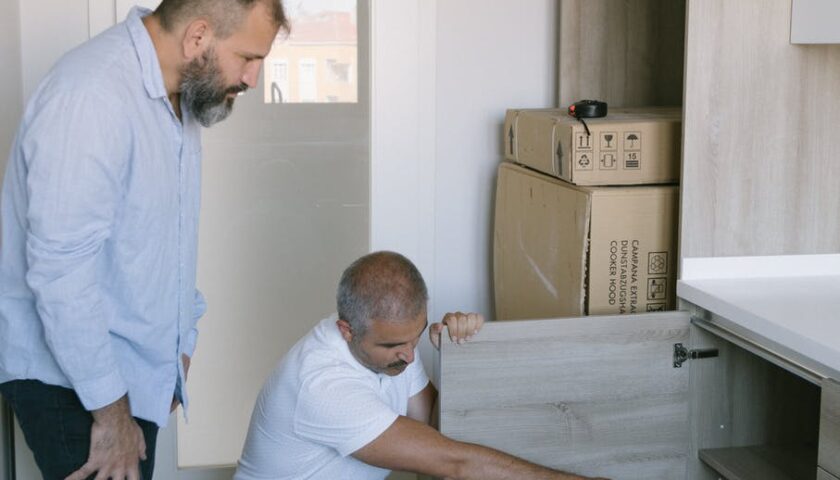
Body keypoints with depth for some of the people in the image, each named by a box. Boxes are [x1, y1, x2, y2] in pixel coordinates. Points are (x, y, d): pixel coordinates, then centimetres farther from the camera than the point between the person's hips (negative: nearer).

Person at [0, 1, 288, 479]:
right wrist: (110, 412, -20)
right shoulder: (93, 95, -24)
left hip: (137, 366, 8)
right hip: (66, 376, -8)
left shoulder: (179, 93, 5)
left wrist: (181, 343, 17)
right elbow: (61, 272, -26)